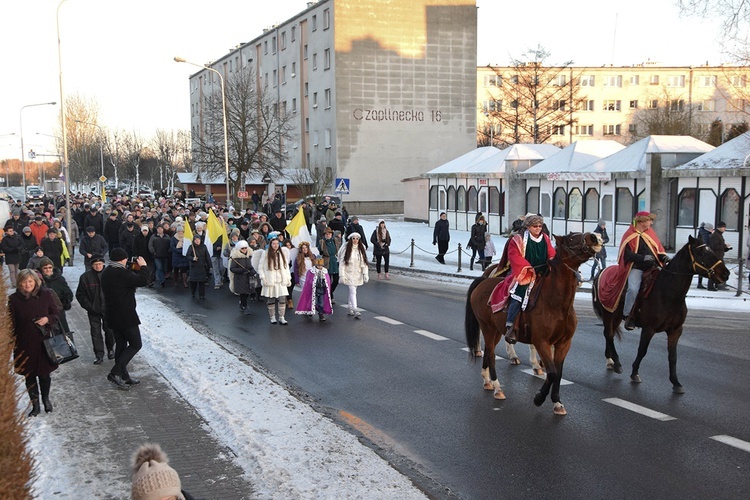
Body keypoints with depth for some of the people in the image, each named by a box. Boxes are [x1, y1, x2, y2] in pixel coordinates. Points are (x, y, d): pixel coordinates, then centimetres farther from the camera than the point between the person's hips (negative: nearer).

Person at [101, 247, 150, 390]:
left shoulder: (106, 272, 8)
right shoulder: (121, 273, -21)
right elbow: (142, 281, -24)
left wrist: (136, 269, 9)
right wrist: (143, 266, -9)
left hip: (112, 315, 9)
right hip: (125, 315, -9)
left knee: (120, 344, 15)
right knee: (135, 344, 0)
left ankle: (123, 376, 21)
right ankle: (115, 373, -6)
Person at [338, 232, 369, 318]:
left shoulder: (361, 249, 3)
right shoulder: (346, 248, -8)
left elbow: (364, 263, 5)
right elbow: (342, 262, -8)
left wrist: (365, 274, -2)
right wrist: (342, 275, -13)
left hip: (358, 274, 4)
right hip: (349, 273, -4)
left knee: (352, 291, 12)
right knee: (353, 292, -12)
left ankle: (350, 309, 23)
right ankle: (355, 311, -17)